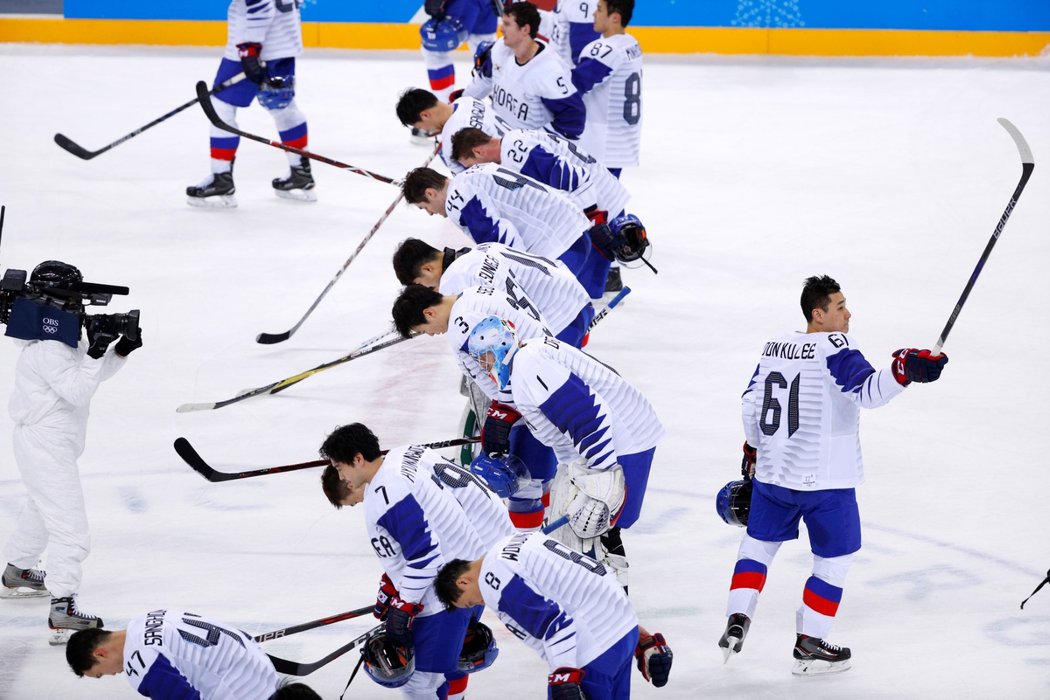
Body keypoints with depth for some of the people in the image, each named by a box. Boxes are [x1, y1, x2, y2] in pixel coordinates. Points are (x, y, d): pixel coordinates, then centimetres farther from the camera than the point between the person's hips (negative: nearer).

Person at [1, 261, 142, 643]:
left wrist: (121, 349, 0)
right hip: (44, 444, -11)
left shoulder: (64, 336, 7)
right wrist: (96, 350, -31)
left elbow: (93, 374, 15)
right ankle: (62, 610, -19)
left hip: (50, 442, 11)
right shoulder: (47, 348, -24)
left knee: (40, 510, 33)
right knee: (70, 529, -15)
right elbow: (77, 391, -27)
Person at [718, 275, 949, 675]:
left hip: (772, 473, 6)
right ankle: (808, 647, 13)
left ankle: (736, 622, 15)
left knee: (759, 542, 24)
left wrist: (753, 449, 28)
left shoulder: (775, 347, 6)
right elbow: (867, 391, -33)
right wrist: (903, 370, -46)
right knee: (834, 559, 9)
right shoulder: (834, 348, -16)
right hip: (824, 481, -6)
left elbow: (751, 404, 14)